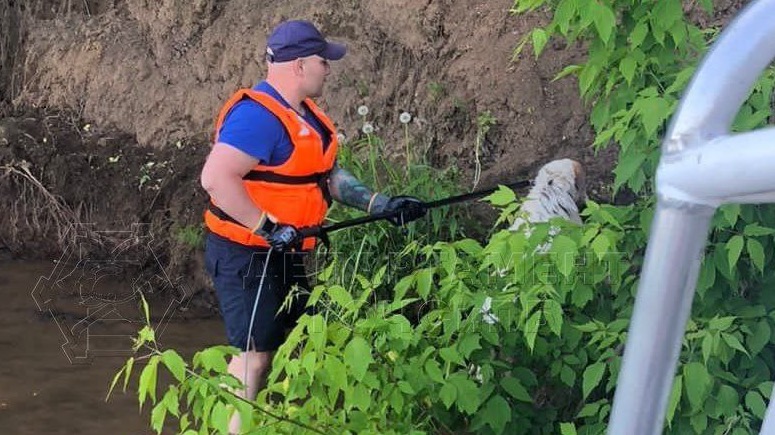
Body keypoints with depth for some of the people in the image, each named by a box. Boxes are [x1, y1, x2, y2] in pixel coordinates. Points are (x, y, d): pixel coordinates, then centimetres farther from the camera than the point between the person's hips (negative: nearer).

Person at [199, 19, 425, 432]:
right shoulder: (258, 115, -23)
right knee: (255, 352, -5)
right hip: (246, 255, -10)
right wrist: (267, 228, -30)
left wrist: (379, 204, 4)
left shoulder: (304, 113, 9)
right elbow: (215, 178, -32)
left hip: (282, 255, 10)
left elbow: (328, 173, 16)